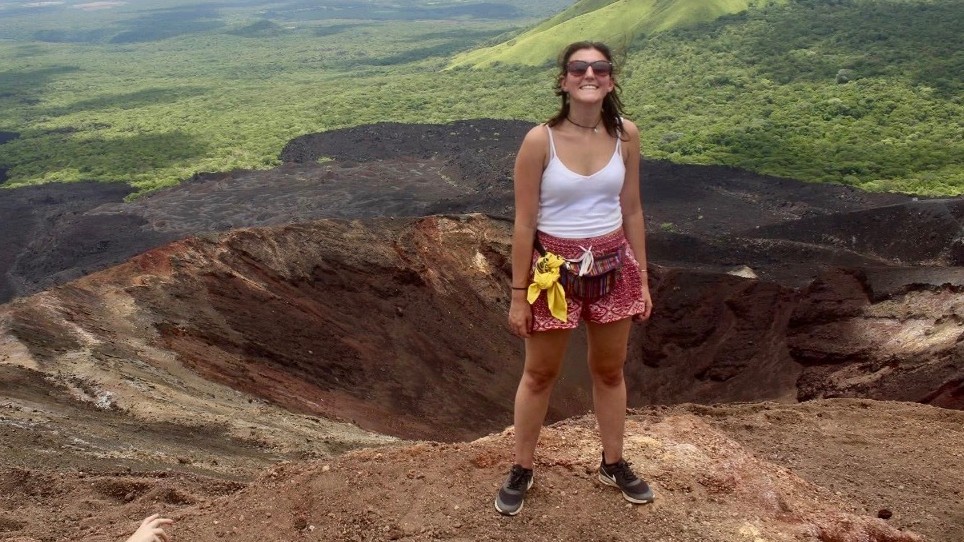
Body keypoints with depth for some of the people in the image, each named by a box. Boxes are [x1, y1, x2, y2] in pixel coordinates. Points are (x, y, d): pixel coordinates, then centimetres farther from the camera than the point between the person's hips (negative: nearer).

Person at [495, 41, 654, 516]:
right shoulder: (540, 141, -16)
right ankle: (521, 470, 31)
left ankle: (613, 464, 39)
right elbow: (524, 223, -11)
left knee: (610, 370, 18)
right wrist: (518, 295, -9)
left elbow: (632, 212, 5)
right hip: (555, 268, -3)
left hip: (612, 266, 3)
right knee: (539, 374, 12)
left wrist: (642, 280, 7)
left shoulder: (625, 135, -4)